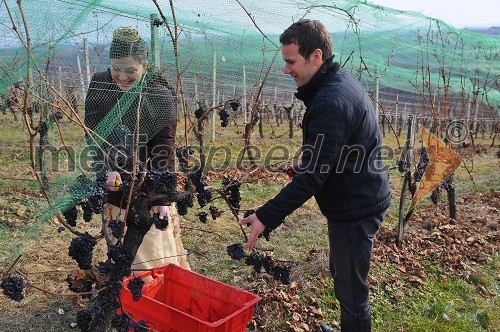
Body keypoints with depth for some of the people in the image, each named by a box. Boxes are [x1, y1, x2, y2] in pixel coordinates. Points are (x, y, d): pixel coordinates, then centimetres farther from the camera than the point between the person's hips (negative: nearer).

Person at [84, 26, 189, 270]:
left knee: (155, 248, 3)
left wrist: (163, 199, -20)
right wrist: (108, 168, -21)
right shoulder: (100, 85, -4)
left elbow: (163, 151, -14)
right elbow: (93, 133, -4)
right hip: (113, 185, 3)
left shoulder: (160, 96, -13)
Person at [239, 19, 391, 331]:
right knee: (342, 275, 25)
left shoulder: (331, 103, -27)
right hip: (361, 199, 11)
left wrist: (266, 217, -25)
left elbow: (312, 177, -28)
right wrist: (305, 167, 10)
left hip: (354, 209, -11)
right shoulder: (343, 82, 6)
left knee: (351, 289, 3)